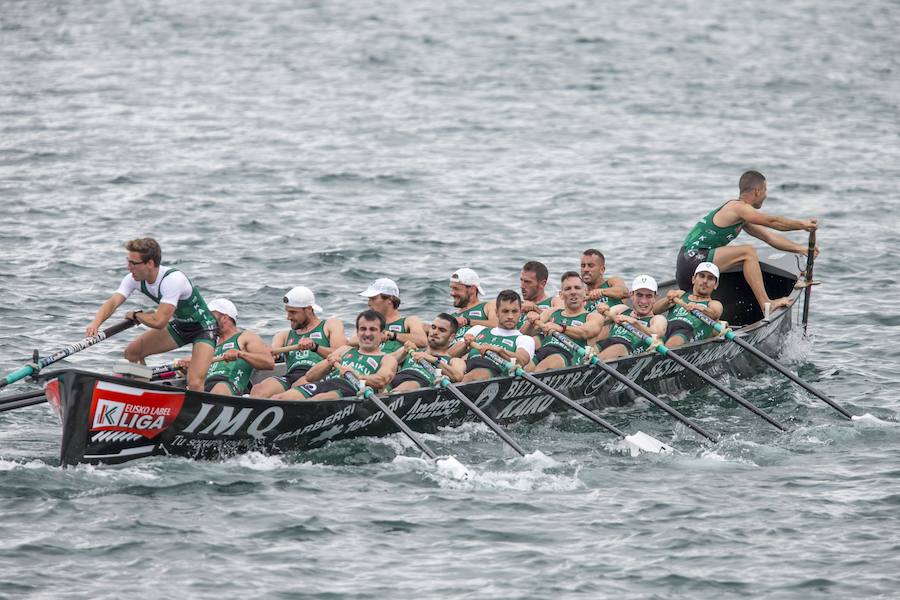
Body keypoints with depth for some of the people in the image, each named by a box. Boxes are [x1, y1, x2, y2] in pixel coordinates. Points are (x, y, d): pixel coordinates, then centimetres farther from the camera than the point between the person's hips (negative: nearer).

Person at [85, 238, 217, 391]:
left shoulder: (172, 279, -34)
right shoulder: (135, 279, -11)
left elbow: (159, 321, -37)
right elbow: (113, 302, -21)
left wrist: (135, 315, -19)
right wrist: (95, 323, -40)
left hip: (202, 328, -8)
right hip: (178, 326, 8)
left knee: (195, 385, -24)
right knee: (132, 352, 6)